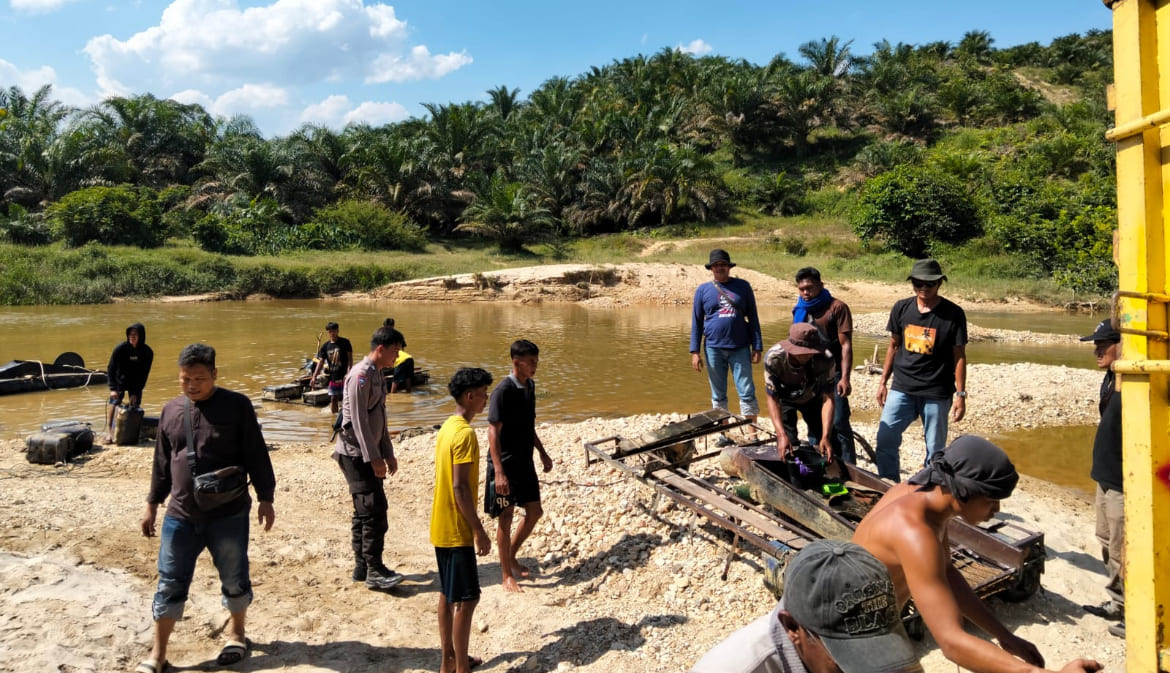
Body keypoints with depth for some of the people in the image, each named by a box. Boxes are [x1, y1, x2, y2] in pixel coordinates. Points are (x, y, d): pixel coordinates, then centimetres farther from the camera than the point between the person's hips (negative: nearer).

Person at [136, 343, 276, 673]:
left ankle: (236, 633, 34)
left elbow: (256, 456, -5)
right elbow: (162, 463, 15)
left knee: (235, 580, 11)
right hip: (180, 515, 3)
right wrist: (152, 503, 16)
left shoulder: (237, 405, -8)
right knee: (170, 584, 7)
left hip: (229, 514, -3)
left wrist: (265, 498, -6)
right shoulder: (171, 410, 5)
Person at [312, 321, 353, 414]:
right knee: (333, 398, 11)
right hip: (333, 377, 5)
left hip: (344, 376, -5)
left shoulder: (345, 342, -5)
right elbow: (321, 362, 6)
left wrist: (348, 373, -19)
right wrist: (314, 376, -4)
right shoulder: (325, 346, 7)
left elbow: (350, 358, -7)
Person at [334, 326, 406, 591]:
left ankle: (362, 567, 19)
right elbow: (358, 420, -20)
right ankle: (374, 571, -5)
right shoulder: (360, 376, -16)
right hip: (356, 454, -10)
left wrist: (388, 453, 18)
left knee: (364, 512, 12)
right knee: (374, 510, -10)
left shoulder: (377, 375, 14)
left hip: (369, 454, 10)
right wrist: (374, 458, -20)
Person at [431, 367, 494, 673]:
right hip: (456, 530, -10)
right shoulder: (465, 433, -21)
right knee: (467, 599, -1)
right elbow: (460, 487, -24)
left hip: (441, 527, 10)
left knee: (448, 594, 17)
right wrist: (479, 531, -18)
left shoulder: (448, 426, 8)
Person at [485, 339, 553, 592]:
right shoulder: (503, 391, -19)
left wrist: (542, 453, 21)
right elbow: (493, 432, -21)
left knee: (535, 511, 13)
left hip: (525, 460, 8)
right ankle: (507, 576, 12)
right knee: (506, 516, 0)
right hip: (505, 464, -8)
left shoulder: (530, 386, 6)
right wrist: (498, 471, -25)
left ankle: (511, 557, 32)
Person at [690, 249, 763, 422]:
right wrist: (695, 352, -1)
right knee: (718, 396, 9)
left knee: (747, 393, -1)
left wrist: (757, 347, 1)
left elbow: (753, 318, 6)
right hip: (713, 349, 1)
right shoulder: (702, 290, 5)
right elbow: (696, 323, 6)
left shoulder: (743, 286, 4)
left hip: (740, 348, -1)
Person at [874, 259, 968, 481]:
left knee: (935, 450, 5)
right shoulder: (901, 308, 4)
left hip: (937, 394, -2)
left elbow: (959, 356, -2)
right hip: (901, 389, 3)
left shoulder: (953, 314, -5)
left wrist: (961, 394, -5)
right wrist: (883, 382, 11)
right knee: (885, 440, -4)